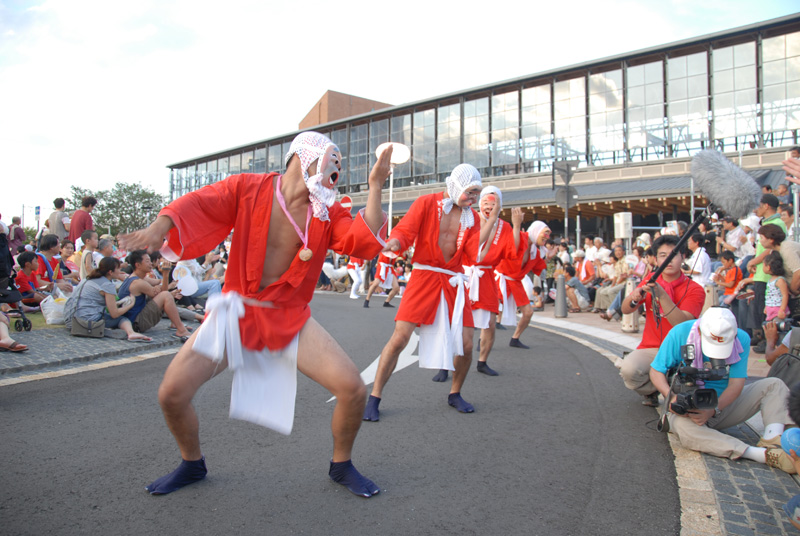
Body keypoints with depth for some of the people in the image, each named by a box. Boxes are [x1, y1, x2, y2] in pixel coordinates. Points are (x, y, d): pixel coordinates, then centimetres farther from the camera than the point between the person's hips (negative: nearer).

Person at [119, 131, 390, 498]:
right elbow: (199, 204, -13)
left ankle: (341, 466, 17)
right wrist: (159, 227, -32)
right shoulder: (247, 188, -3)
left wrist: (375, 188, -15)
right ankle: (191, 464, 26)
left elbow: (365, 243, -13)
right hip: (237, 311, -1)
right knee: (172, 393, -7)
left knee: (353, 390, -14)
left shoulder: (327, 213, 2)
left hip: (291, 319, 1)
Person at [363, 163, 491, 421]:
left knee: (466, 344, 0)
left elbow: (472, 257, -1)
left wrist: (491, 223, -7)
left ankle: (455, 394, 27)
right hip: (424, 276, -4)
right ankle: (374, 398, 3)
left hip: (453, 282, 4)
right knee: (399, 338, -11)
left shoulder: (470, 216, 9)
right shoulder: (426, 203, -1)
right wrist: (394, 243, -29)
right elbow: (403, 232, -6)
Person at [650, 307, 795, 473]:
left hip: (724, 404, 4)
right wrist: (670, 396, -30)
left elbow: (736, 384, -15)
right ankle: (763, 454, -41)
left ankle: (772, 443, -32)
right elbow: (656, 371, -11)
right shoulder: (680, 333, -17)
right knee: (682, 426, -37)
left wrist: (713, 410, -31)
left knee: (774, 385, -10)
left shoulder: (741, 339, -11)